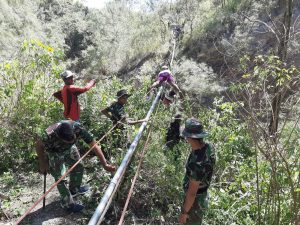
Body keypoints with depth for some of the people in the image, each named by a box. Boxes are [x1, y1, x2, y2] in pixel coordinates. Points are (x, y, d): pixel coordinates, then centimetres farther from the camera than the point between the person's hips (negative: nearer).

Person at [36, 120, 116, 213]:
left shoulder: (78, 128, -39)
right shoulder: (49, 135, -43)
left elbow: (94, 145, -32)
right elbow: (39, 145, -19)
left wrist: (105, 164, -32)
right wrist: (43, 164, -12)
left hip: (69, 148, 4)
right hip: (54, 153, -3)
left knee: (78, 167, 13)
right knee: (60, 178, -2)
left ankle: (74, 189, 41)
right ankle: (68, 203, 21)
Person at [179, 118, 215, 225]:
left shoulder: (197, 163, -42)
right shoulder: (208, 147, -14)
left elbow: (192, 193, -30)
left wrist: (184, 212, -15)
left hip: (194, 201, -8)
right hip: (202, 195, 8)